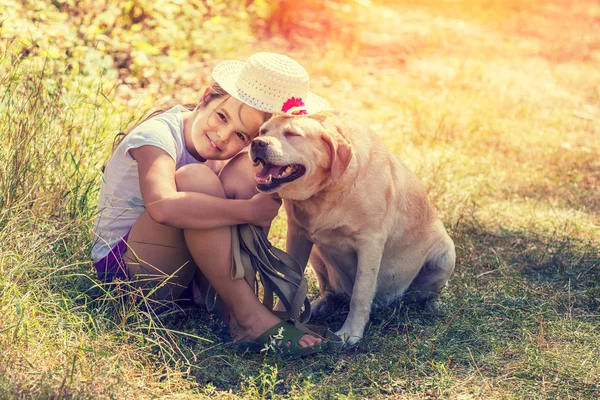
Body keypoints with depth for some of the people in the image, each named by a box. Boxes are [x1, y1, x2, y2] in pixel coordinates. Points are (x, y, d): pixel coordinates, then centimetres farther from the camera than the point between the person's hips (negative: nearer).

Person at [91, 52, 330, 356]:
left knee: (249, 166, -14)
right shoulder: (158, 136, -21)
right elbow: (161, 207, -42)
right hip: (124, 264, -6)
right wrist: (250, 211, -38)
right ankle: (248, 315, -29)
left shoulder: (229, 150, 2)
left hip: (189, 272, 6)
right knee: (194, 177, -32)